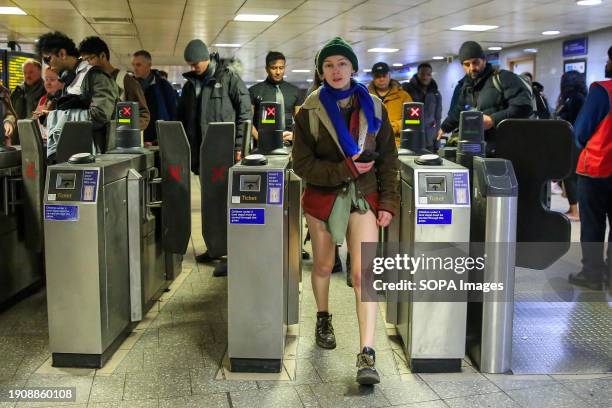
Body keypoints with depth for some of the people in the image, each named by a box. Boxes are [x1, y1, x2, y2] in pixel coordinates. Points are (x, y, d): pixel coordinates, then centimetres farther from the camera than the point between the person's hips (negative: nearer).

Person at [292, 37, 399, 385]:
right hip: (322, 197, 0)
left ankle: (367, 354, -9)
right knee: (323, 265, 15)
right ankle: (324, 319, 43)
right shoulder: (310, 111, -4)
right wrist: (344, 169, -18)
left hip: (363, 197, 0)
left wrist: (388, 201, -4)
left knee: (363, 273, -10)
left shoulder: (373, 107, 0)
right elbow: (302, 163, -8)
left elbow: (389, 158, 3)